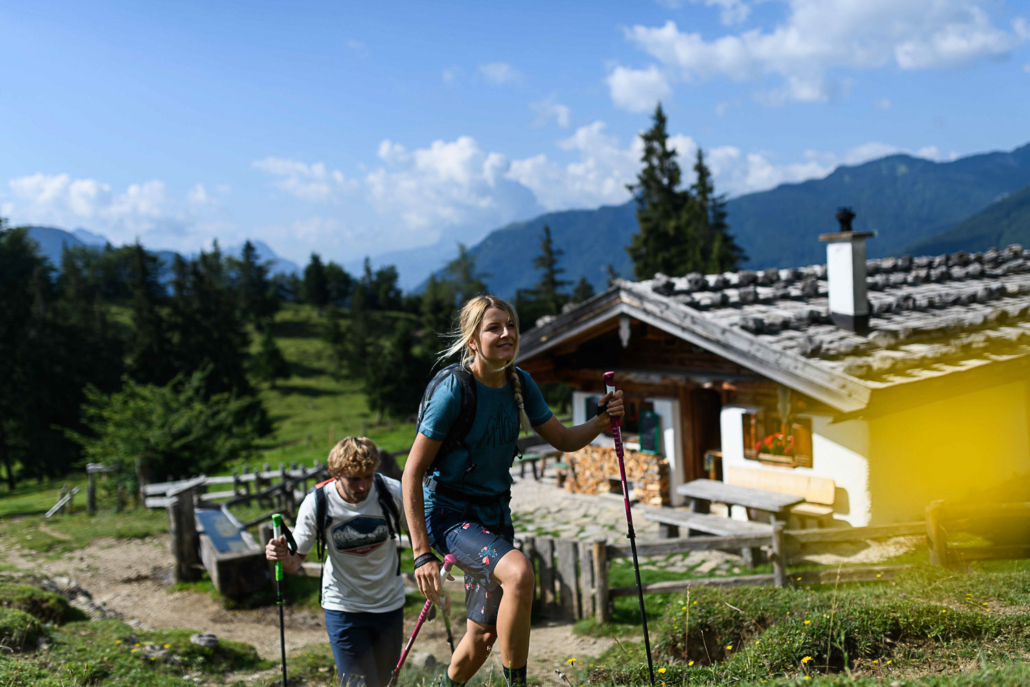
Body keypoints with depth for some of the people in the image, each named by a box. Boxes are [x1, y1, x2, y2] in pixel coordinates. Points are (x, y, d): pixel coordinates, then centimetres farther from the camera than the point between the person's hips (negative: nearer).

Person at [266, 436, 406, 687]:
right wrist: (282, 556, -34)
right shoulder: (316, 504, -18)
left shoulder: (392, 492, -16)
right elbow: (297, 559, -11)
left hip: (389, 603, 2)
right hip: (343, 607, -2)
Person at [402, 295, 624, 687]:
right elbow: (412, 474, -18)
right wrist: (422, 554, -22)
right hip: (450, 513, -6)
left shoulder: (520, 384, -1)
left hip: (495, 514, 7)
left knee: (484, 636, 12)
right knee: (518, 571, -34)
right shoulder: (453, 391, -19)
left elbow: (562, 440, 9)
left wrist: (602, 421, -12)